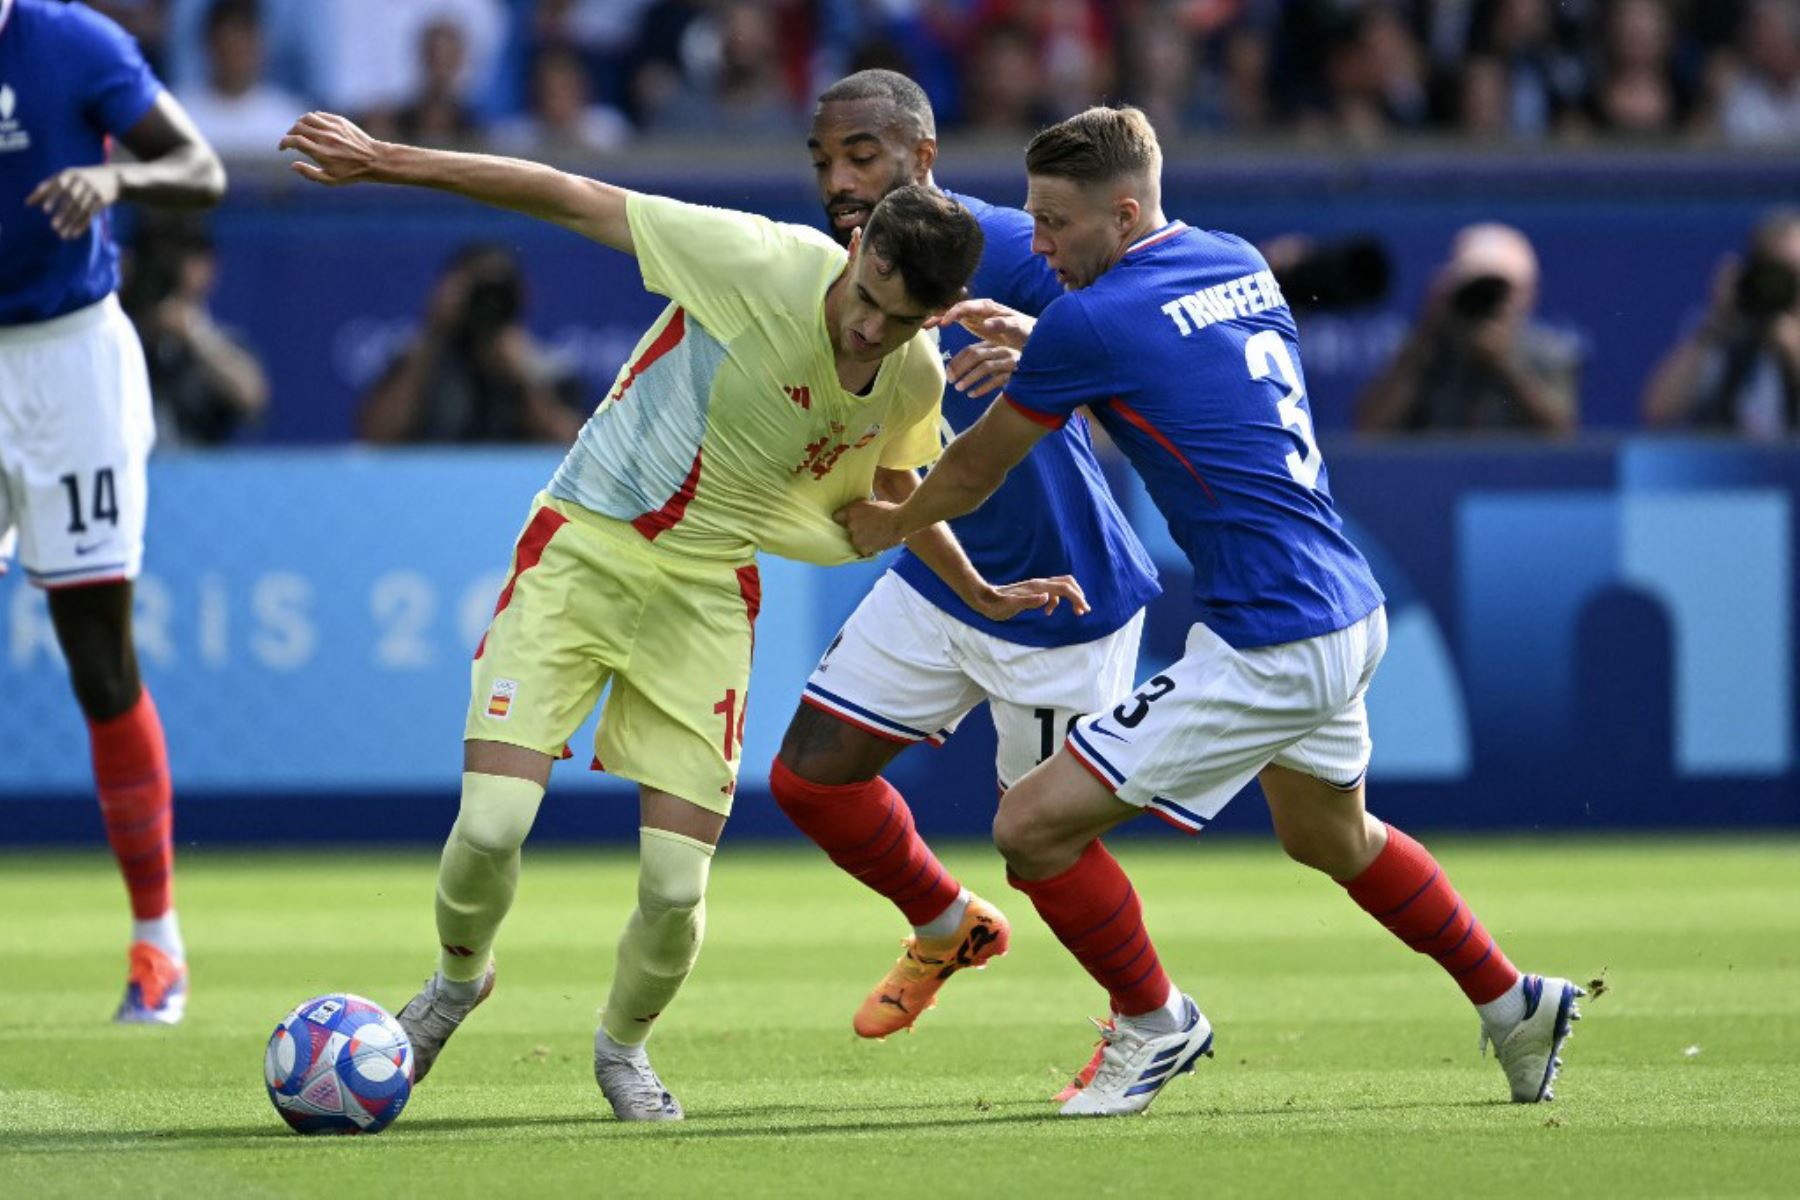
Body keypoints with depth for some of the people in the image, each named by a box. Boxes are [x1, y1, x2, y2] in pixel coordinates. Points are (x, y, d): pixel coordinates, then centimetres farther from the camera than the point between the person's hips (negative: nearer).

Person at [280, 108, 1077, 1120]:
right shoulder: (761, 262, -21)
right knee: (491, 828, -16)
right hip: (580, 552, -3)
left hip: (707, 596, 3)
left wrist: (984, 597, 17)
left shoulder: (916, 382, -5)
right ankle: (460, 979, 20)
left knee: (676, 886, -7)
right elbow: (575, 199, -17)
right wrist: (387, 162, -19)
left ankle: (624, 1045, 27)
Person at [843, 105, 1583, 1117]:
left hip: (1267, 653, -9)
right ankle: (1517, 1006, 44)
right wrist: (1035, 341, 17)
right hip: (1351, 615, 9)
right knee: (1331, 837, 33)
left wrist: (891, 521, 21)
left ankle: (1154, 1022, 14)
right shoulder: (1241, 264, 8)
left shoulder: (1094, 322, -14)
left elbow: (975, 473, 1)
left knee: (1036, 825, -5)